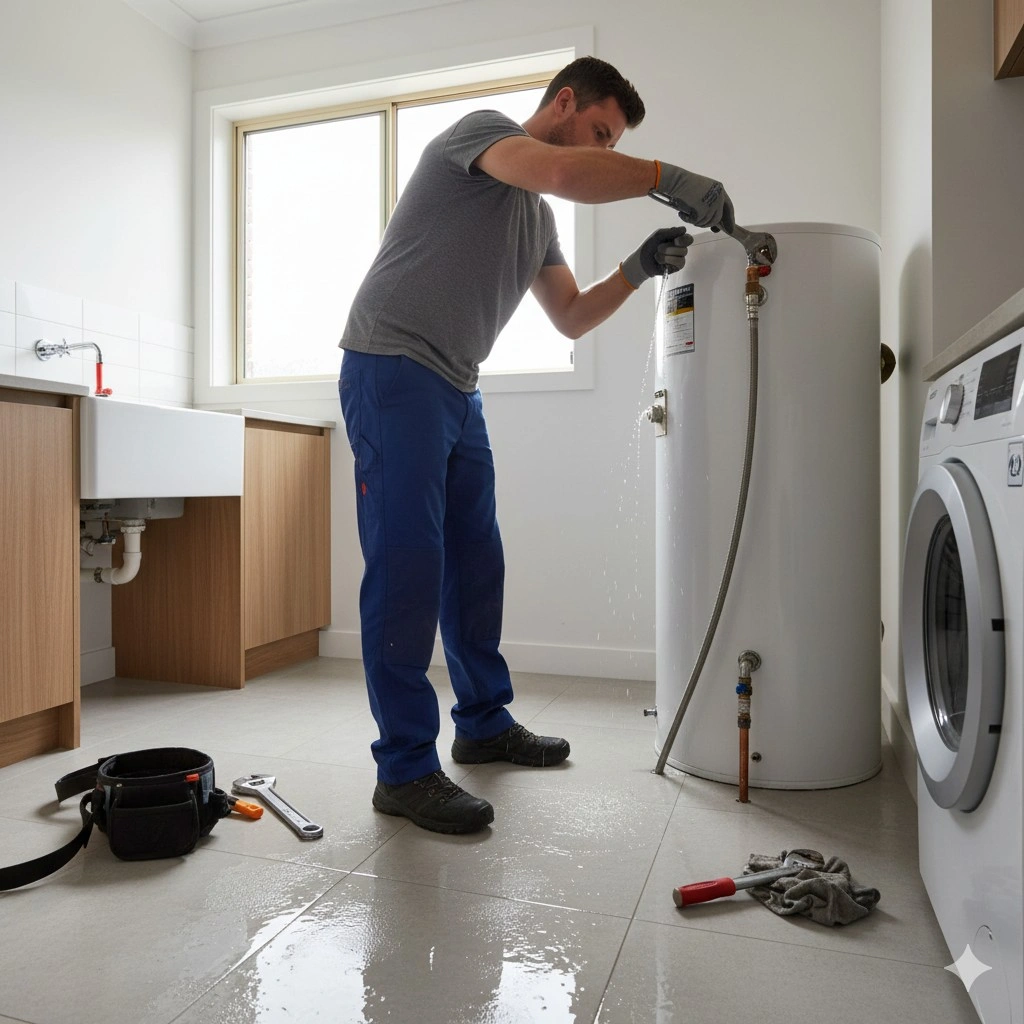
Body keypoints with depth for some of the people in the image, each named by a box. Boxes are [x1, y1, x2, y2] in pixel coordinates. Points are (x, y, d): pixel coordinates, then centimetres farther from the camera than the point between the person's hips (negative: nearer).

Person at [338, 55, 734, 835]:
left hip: (457, 389, 9)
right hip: (392, 369, -9)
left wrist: (637, 270, 6)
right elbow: (562, 171, -24)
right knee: (407, 566, -12)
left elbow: (572, 319, 19)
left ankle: (484, 723, 23)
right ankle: (405, 770, -4)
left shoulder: (538, 217, 23)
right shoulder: (481, 129, -2)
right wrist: (668, 178, -15)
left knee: (475, 563, 9)